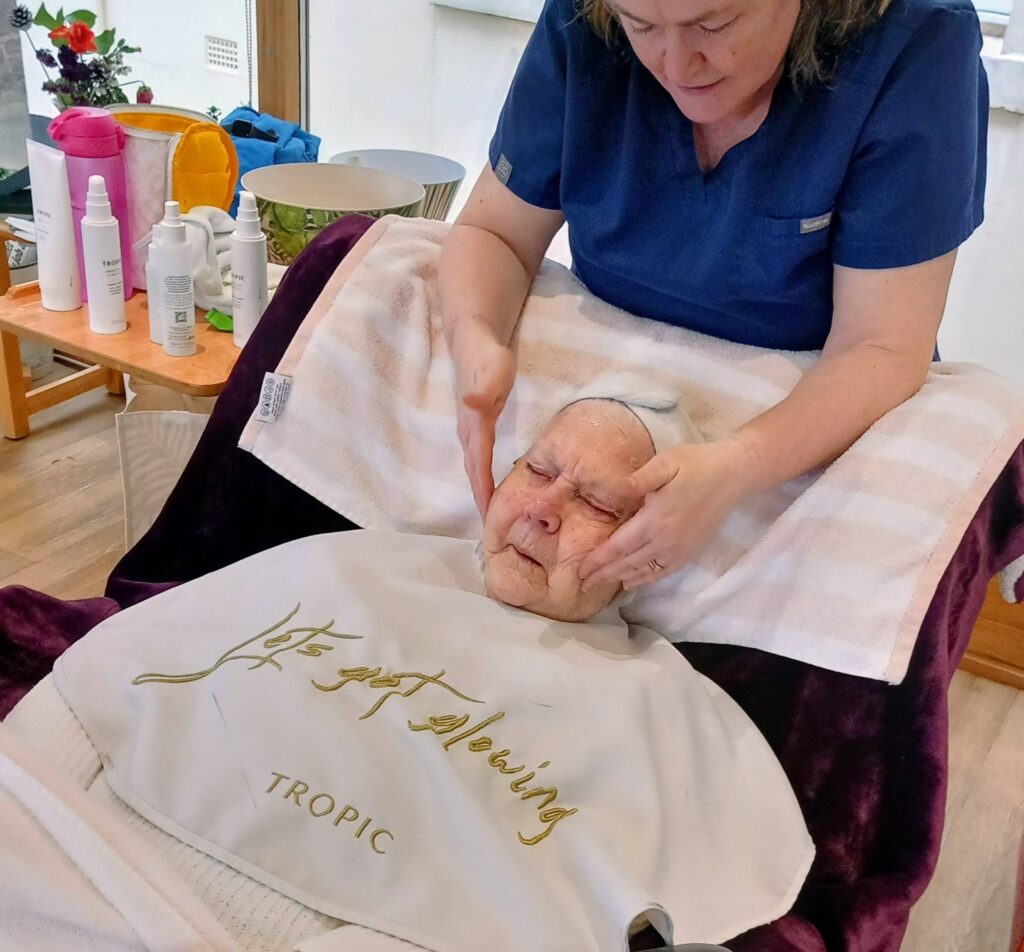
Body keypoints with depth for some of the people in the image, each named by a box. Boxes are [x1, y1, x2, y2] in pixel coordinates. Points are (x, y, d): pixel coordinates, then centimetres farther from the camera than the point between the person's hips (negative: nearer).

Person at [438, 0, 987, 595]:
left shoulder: (918, 48, -21)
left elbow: (881, 348, -23)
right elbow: (495, 231, -5)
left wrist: (735, 471, -40)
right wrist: (476, 339, -27)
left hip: (810, 422, -3)